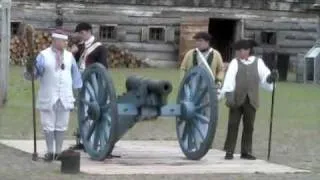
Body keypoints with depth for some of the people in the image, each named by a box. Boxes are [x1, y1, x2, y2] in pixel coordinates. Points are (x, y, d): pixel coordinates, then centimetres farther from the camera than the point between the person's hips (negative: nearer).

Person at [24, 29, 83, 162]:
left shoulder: (69, 56, 6)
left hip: (65, 98, 3)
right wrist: (30, 72, -33)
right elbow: (35, 71, -11)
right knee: (48, 125, 1)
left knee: (61, 126, 6)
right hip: (48, 98, -3)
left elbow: (75, 73, 12)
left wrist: (78, 89, 10)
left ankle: (58, 152, 14)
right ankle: (49, 152, 11)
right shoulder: (44, 55, -5)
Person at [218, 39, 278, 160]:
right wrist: (228, 95, -16)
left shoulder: (258, 63, 10)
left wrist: (271, 77, -17)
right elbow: (229, 80, -5)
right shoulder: (235, 63, 6)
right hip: (236, 100, -1)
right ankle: (229, 151, 2)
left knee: (249, 126, 5)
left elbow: (264, 78, 5)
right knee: (233, 125, -1)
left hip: (251, 100, 2)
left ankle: (246, 151, 12)